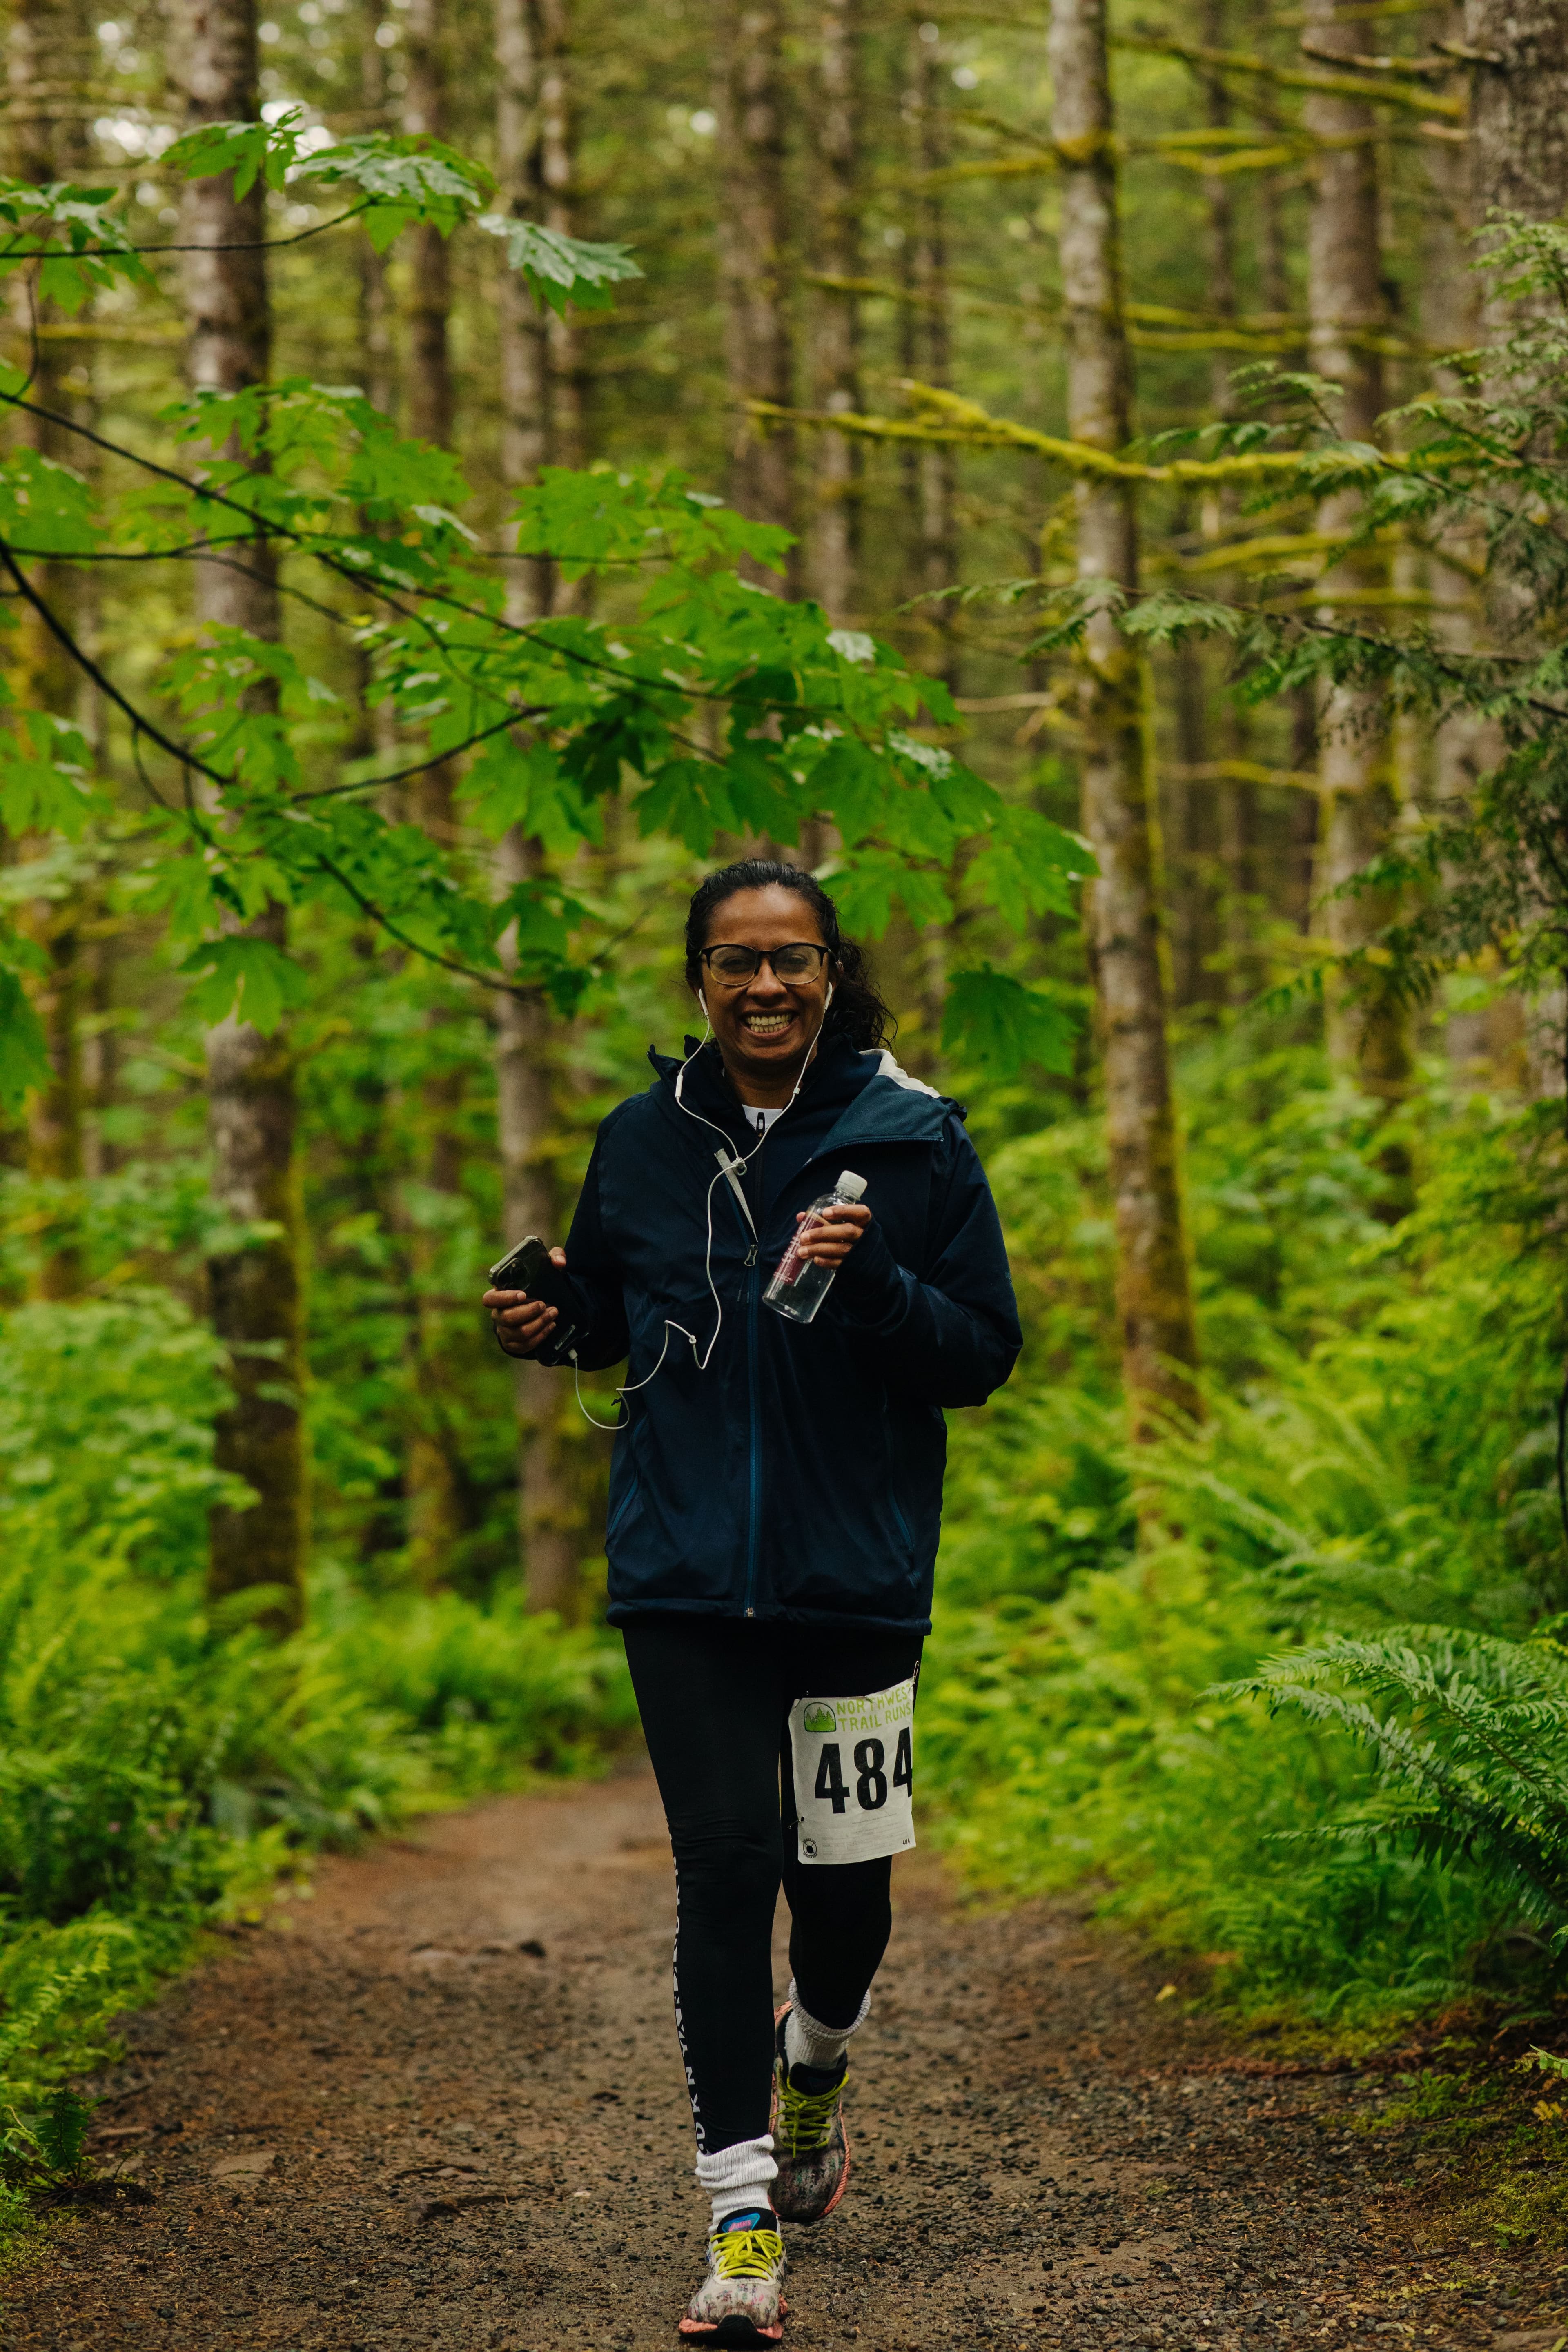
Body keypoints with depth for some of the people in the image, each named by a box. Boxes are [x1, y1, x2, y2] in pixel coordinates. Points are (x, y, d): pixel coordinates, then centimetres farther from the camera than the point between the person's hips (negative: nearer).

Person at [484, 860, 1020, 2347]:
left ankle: (813, 2072, 41)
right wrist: (549, 1325, -3)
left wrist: (873, 1286, -20)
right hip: (684, 1570, 1)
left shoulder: (914, 1139, -2)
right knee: (725, 1865, -8)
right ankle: (745, 2215, -4)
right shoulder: (641, 1141, 5)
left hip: (856, 1568, 0)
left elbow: (985, 1355, -1)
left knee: (845, 1882, 6)